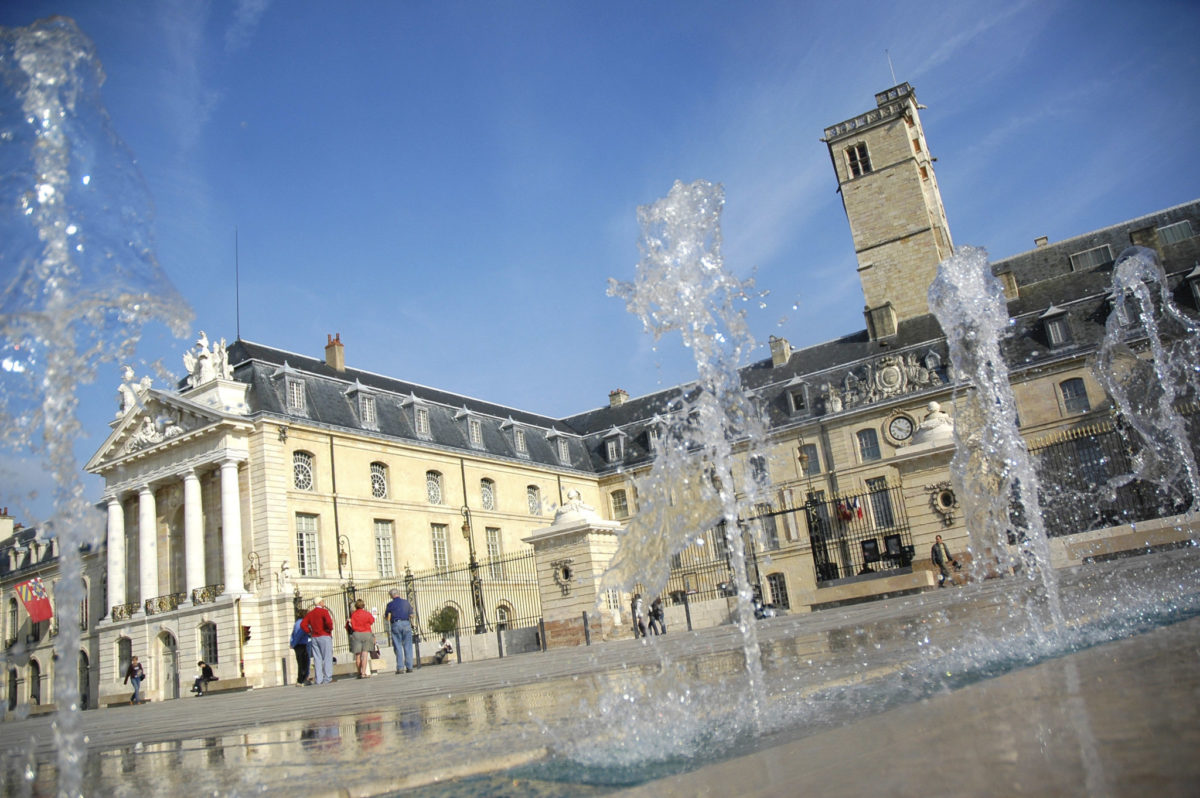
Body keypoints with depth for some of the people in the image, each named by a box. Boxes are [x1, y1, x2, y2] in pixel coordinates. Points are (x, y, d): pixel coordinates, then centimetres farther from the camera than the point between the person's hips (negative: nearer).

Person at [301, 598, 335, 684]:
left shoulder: (310, 613, 12)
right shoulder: (324, 611, -7)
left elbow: (303, 624, 4)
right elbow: (328, 622, -22)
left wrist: (310, 632, 8)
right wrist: (330, 629, -5)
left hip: (314, 638, 6)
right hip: (325, 636, -6)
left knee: (317, 659, 5)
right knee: (327, 658, -3)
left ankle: (318, 679, 3)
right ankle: (327, 678, -8)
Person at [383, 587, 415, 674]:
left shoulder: (390, 604, 1)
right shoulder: (406, 602, 7)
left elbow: (387, 617, 4)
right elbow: (411, 615, 9)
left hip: (396, 625, -1)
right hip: (406, 624, 1)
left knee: (398, 647, 2)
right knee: (408, 646, 5)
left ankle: (400, 668, -3)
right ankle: (409, 667, 3)